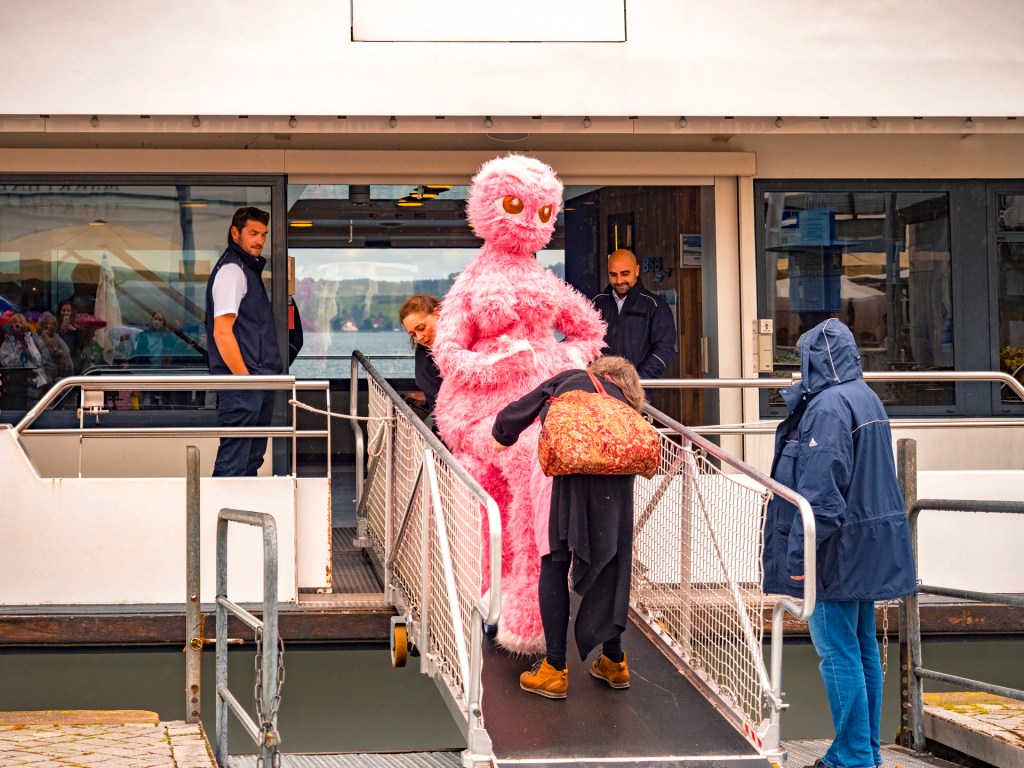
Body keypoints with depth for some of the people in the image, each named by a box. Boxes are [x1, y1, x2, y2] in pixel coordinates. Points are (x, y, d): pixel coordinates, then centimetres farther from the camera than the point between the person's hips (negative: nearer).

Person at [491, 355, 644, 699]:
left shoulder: (572, 378, 27)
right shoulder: (626, 407, 34)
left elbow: (516, 413, 23)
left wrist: (502, 437, 43)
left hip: (571, 470, -3)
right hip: (617, 484, 3)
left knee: (555, 566, 8)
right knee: (609, 567, 20)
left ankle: (554, 670, 7)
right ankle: (614, 661, 30)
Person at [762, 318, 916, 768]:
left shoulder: (827, 406, -18)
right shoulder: (865, 398, 13)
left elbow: (819, 488, -23)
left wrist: (800, 551, -21)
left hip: (837, 548, -10)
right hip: (870, 544, 10)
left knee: (839, 655, -5)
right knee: (863, 650, 14)